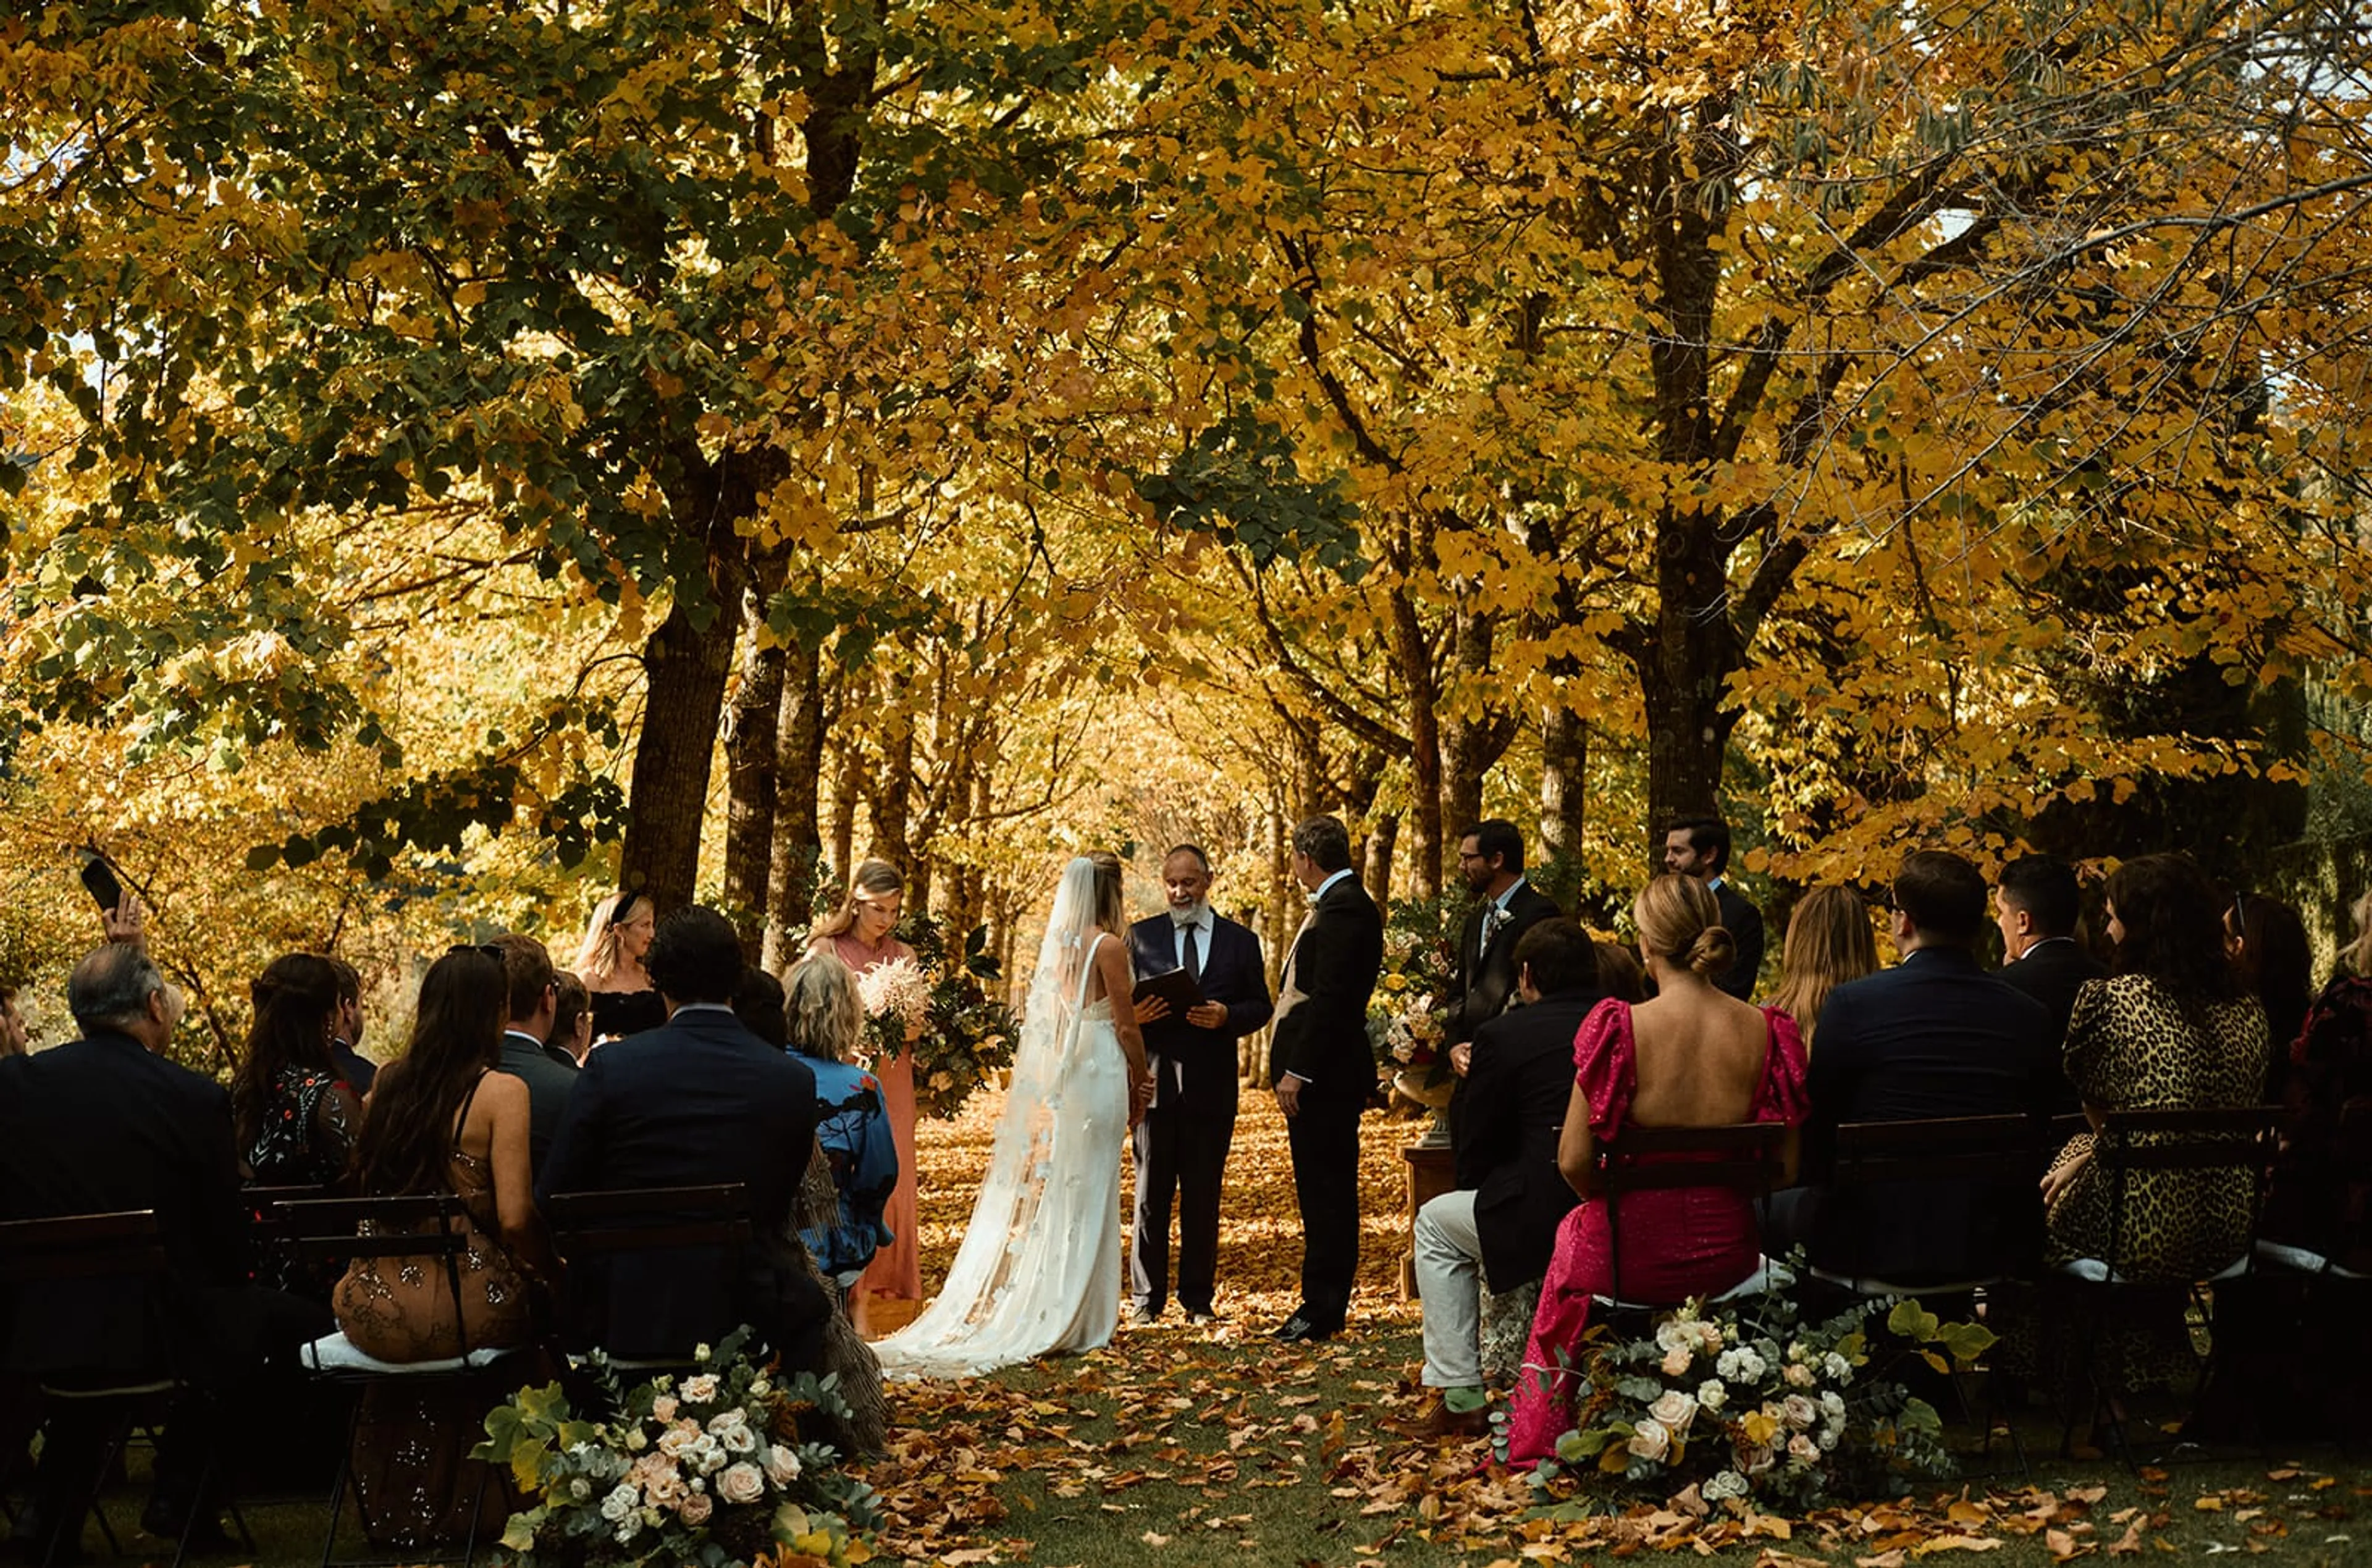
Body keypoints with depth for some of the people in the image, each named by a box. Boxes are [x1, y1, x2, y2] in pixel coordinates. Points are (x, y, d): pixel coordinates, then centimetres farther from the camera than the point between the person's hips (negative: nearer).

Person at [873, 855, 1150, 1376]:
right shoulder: (1107, 946, -10)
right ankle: (1077, 1319, 4)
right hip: (1095, 1074, -6)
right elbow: (1126, 1025, -8)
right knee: (1083, 1196, -1)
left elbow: (1045, 1018, 12)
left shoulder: (1055, 943, 9)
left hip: (1045, 1075, 6)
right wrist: (1140, 1080, 7)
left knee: (1040, 1189, 10)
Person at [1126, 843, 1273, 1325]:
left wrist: (1227, 1016, -12)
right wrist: (1133, 1014, -14)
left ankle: (1199, 1300, 12)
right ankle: (1146, 1298, 9)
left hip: (1211, 1086, 0)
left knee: (1203, 1197, 5)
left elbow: (1261, 1008, 7)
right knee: (1151, 1195, 2)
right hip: (1155, 1082, 0)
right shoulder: (1141, 937, 9)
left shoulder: (1240, 941, 9)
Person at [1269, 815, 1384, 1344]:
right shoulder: (1344, 904, 17)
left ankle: (1322, 1310, -3)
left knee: (1327, 1191, -6)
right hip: (1322, 1071, 11)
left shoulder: (1341, 908, -15)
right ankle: (1322, 1304, 19)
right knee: (1323, 1190, 13)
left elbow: (1329, 997, -21)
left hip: (1325, 1074, -11)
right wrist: (1294, 1066, 17)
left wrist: (1296, 1072, -21)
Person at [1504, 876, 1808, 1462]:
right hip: (1727, 1255, 3)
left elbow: (1574, 1161, -14)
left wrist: (1613, 1200, 6)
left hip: (1631, 1257, -3)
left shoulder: (1620, 1027, -18)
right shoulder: (1765, 1030, -9)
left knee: (1572, 1233, 32)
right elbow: (1786, 1165, -3)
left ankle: (1548, 1436, 47)